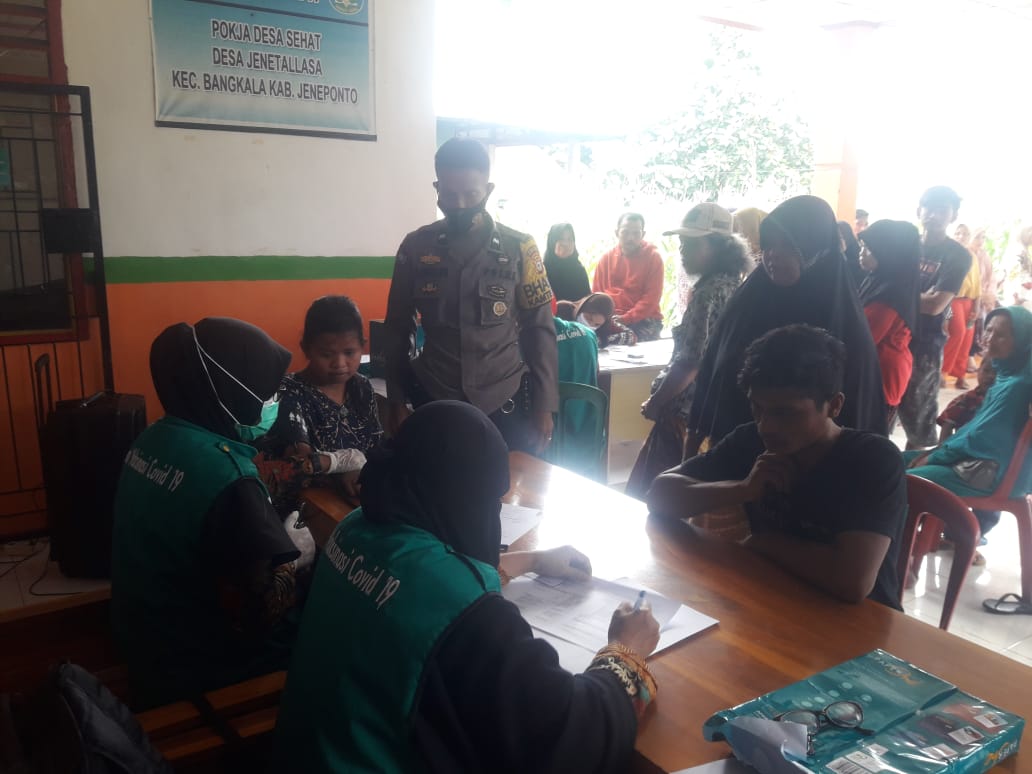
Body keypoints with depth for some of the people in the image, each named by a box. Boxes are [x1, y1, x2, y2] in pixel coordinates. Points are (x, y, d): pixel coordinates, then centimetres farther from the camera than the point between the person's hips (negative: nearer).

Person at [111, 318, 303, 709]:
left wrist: (265, 486, 8)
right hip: (200, 668, -8)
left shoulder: (153, 440, -2)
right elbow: (267, 606, -27)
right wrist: (300, 553, -10)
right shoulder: (228, 477, -30)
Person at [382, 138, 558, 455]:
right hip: (434, 403, 1)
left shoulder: (519, 248, -2)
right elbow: (397, 330, 7)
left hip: (504, 404, -1)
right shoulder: (416, 247, 1)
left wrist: (544, 405, -2)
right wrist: (396, 400, 4)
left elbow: (540, 330, 1)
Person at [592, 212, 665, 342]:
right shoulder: (607, 258, 10)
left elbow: (652, 297, -8)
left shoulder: (653, 257, 0)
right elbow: (596, 294, 12)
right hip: (611, 322, 2)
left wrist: (626, 318, -17)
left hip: (644, 321, -2)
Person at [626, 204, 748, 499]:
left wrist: (655, 403, -9)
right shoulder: (731, 284, 10)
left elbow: (690, 362, -22)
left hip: (687, 411, -9)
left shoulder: (710, 291, -18)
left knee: (643, 494, 0)